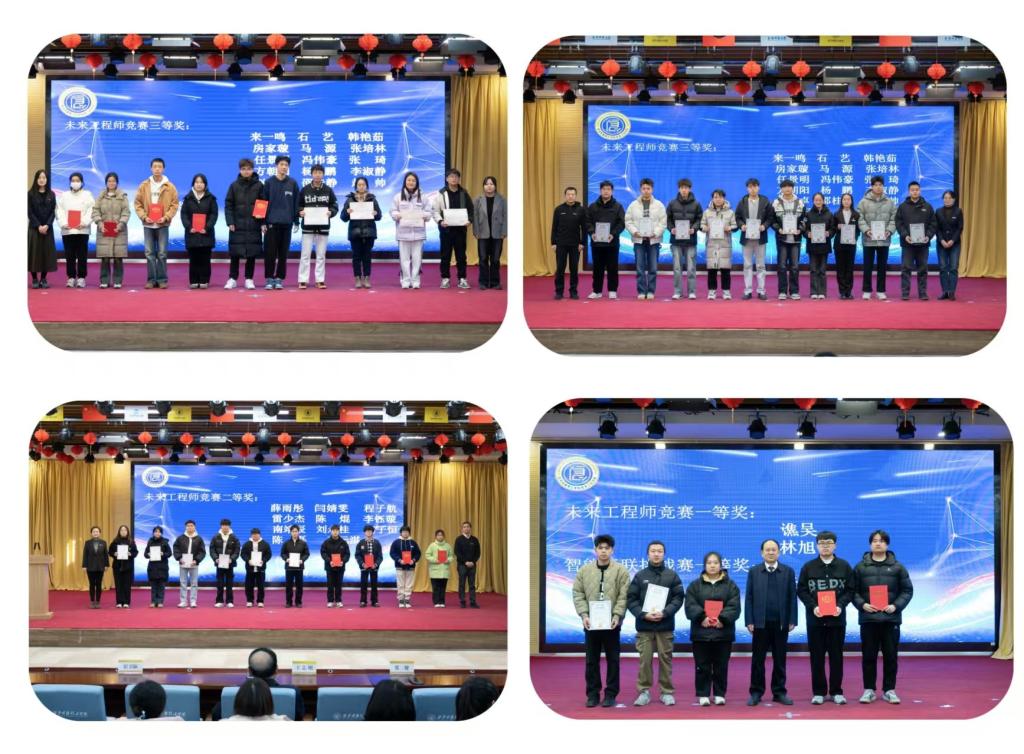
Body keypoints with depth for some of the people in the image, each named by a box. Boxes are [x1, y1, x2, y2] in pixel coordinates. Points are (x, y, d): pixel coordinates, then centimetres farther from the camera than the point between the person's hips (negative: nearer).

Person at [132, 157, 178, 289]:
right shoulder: (144, 186, 4)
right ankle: (151, 279, 7)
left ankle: (162, 279, 4)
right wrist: (144, 216, -8)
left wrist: (166, 217, -11)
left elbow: (174, 205, 1)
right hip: (148, 225, 2)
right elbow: (138, 204, 5)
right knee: (149, 253, 3)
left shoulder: (169, 187, 1)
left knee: (162, 253, -1)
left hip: (163, 225, -1)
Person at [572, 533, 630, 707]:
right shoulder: (584, 570, 5)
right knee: (592, 660, 6)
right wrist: (584, 614, -10)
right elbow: (578, 594, 2)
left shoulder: (621, 571, -2)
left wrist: (617, 616, -17)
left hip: (611, 623, -2)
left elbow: (623, 597, -6)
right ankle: (593, 694, 13)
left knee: (612, 660, 4)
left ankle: (610, 694, 11)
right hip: (591, 623, 2)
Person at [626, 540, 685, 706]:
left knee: (665, 659, 2)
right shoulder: (640, 576, 6)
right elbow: (631, 599, 3)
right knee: (645, 659, -1)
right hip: (644, 626, 0)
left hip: (665, 626, 0)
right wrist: (643, 614, -12)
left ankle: (667, 692, 9)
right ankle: (644, 691, 4)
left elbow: (678, 598, 1)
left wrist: (665, 613, -14)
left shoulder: (672, 576, 6)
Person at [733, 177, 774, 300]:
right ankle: (748, 290, 7)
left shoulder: (765, 202, 0)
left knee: (760, 265, 3)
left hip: (760, 237, -1)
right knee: (747, 265, 4)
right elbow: (737, 217, 7)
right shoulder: (742, 202, 3)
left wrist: (765, 226, -14)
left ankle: (761, 290, 7)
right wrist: (741, 225, -12)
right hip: (746, 237, 1)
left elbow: (771, 217, 2)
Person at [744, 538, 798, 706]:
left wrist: (792, 621, -3)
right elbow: (749, 598, 3)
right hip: (760, 622, 0)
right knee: (758, 659, 3)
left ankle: (779, 692, 11)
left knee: (780, 659, 5)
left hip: (781, 623, 0)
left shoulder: (788, 572, 5)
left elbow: (792, 597, 3)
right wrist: (749, 621, -4)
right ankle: (756, 692, 8)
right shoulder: (754, 572, 5)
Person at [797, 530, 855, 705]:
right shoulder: (808, 567, 4)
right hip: (815, 618, 0)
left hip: (837, 618, 0)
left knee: (836, 656, 4)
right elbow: (801, 590, 2)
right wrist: (813, 606, -12)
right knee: (817, 657, 2)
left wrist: (840, 605, -13)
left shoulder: (844, 566, 5)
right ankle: (818, 692, 8)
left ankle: (836, 692, 10)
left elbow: (850, 590, 3)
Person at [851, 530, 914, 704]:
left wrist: (896, 606, -10)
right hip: (868, 618, 0)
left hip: (890, 618, 0)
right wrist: (862, 604, -13)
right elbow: (854, 591, 4)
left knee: (891, 656, 3)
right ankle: (869, 690, 11)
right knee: (868, 656, 4)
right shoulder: (861, 567, 5)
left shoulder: (897, 567, 5)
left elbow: (907, 590, 4)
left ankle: (889, 690, 11)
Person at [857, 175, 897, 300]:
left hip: (884, 240, 2)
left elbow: (893, 219, 5)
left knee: (882, 266, 6)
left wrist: (889, 230, -11)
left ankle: (881, 291, 13)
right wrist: (866, 230, -17)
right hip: (868, 240, -2)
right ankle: (866, 291, 9)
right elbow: (860, 219, -3)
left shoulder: (890, 203, 7)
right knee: (868, 266, 2)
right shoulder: (864, 202, 1)